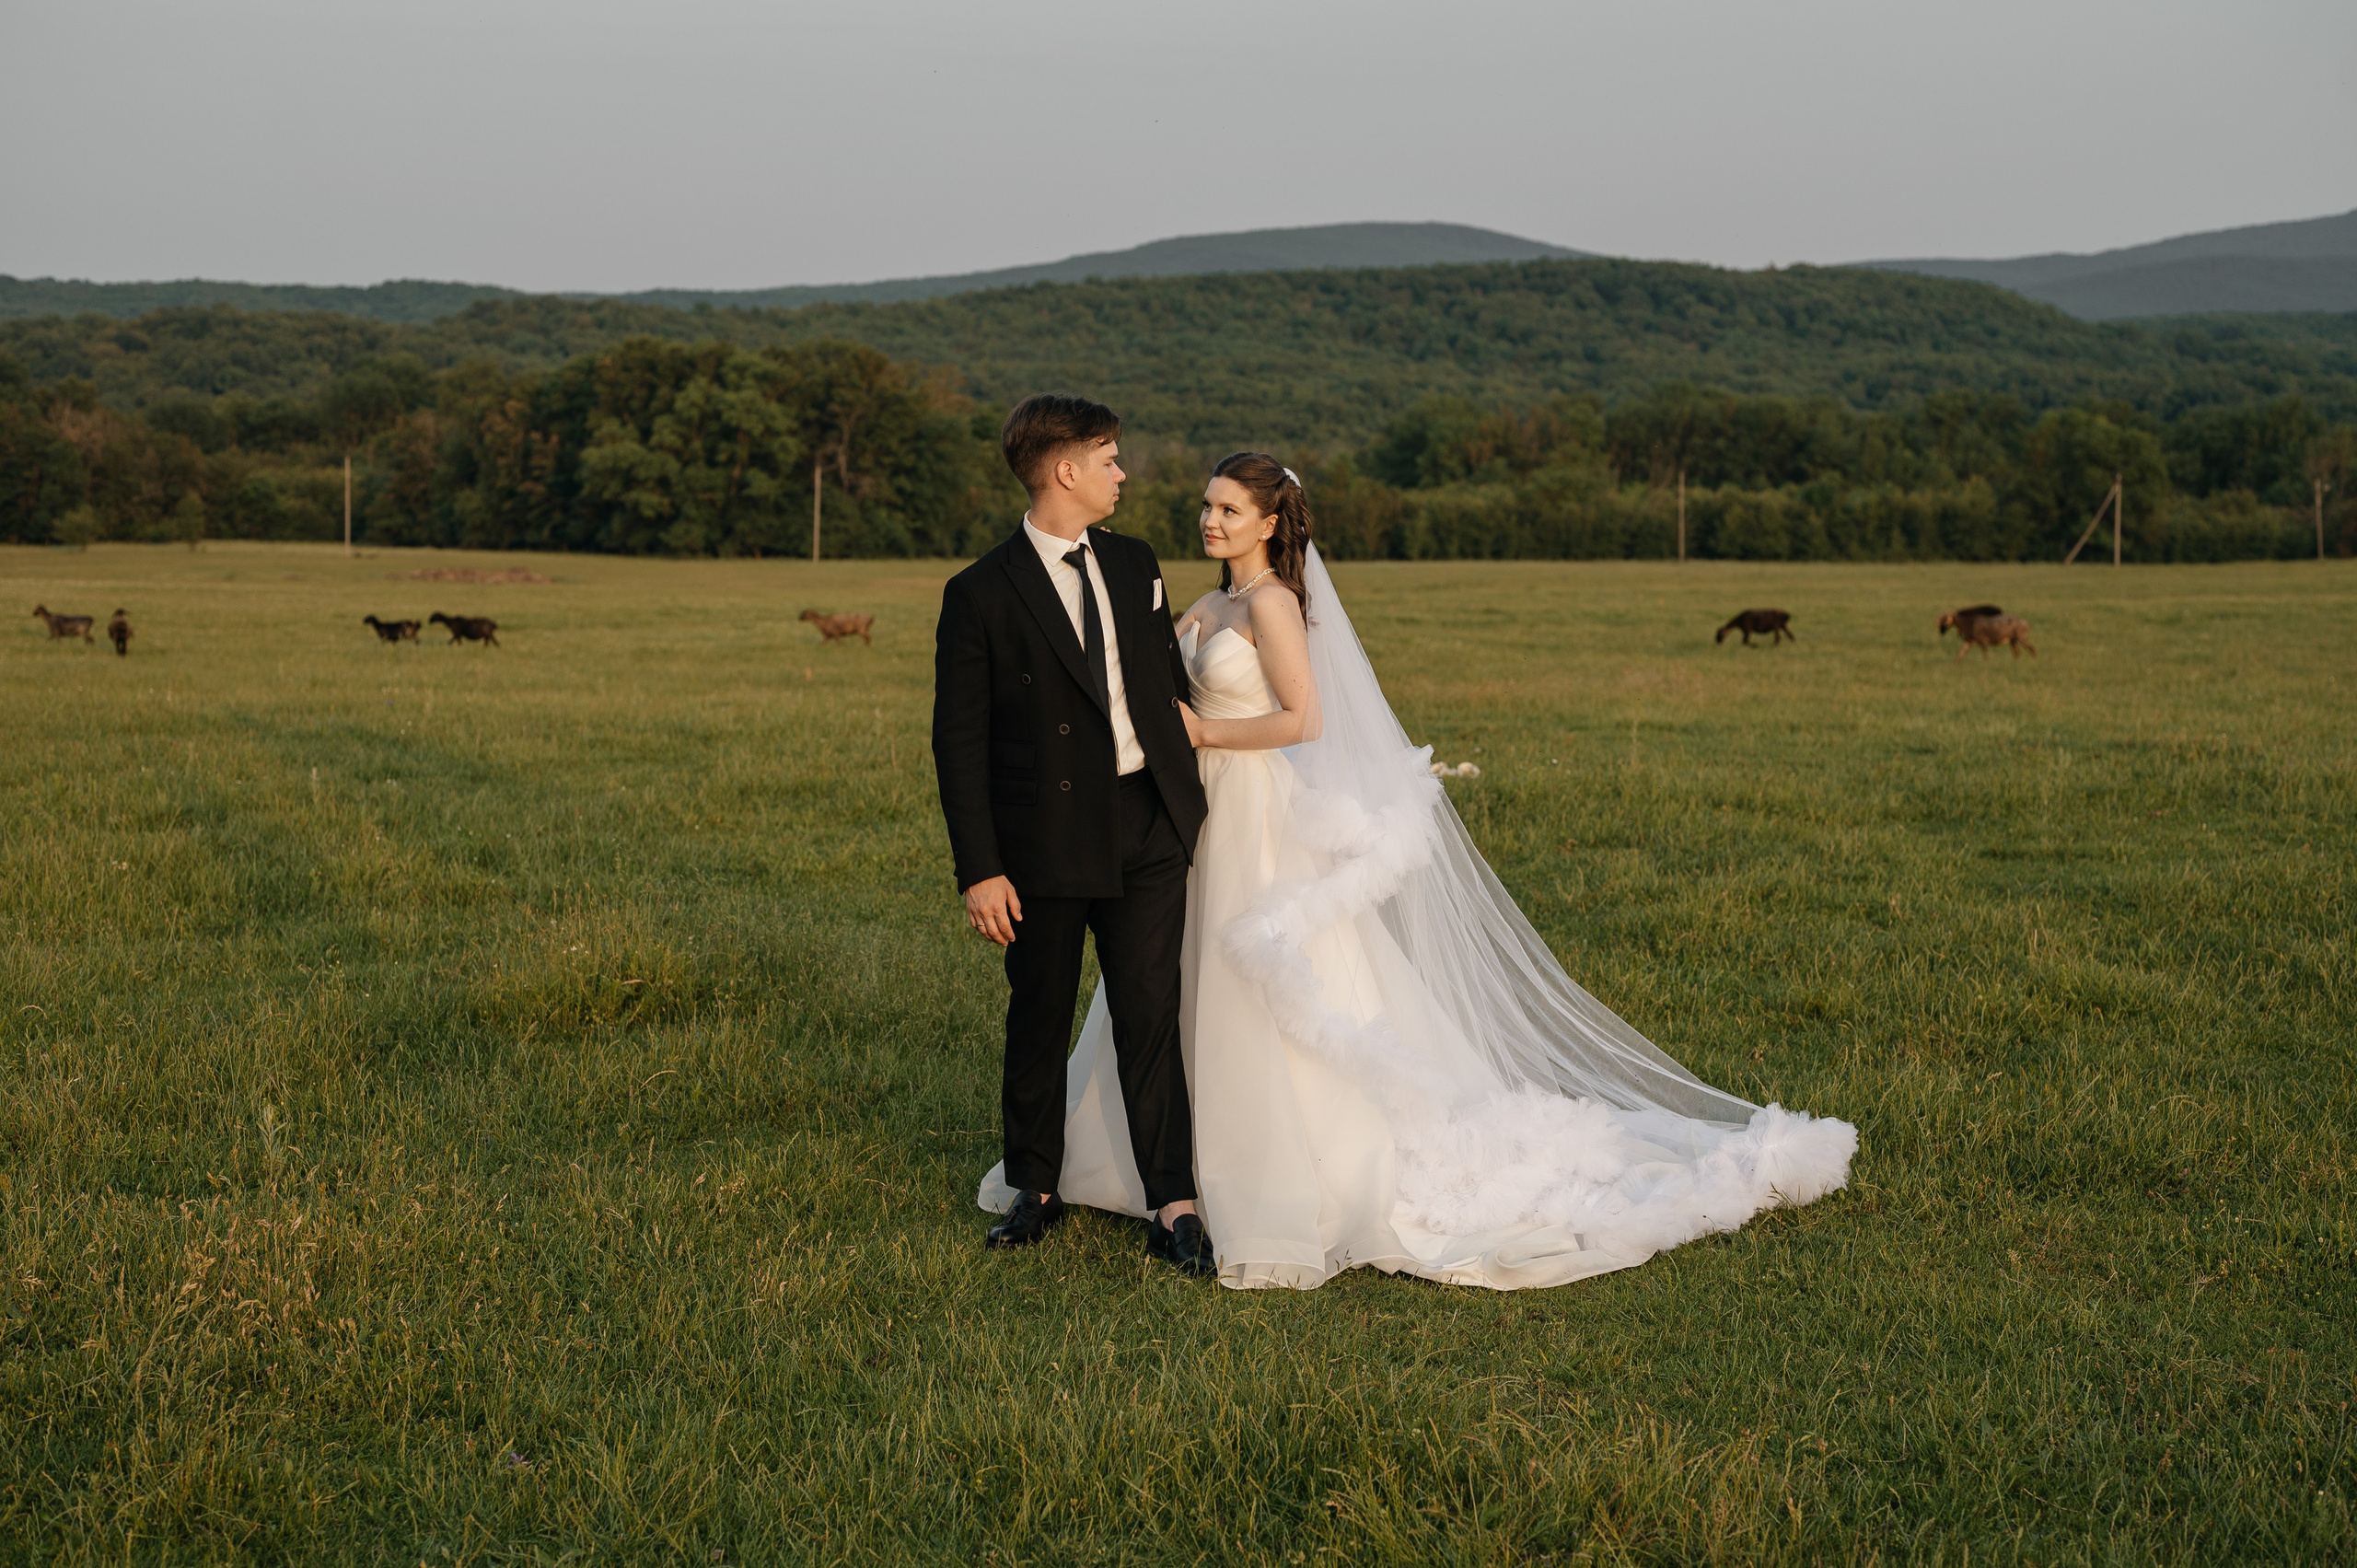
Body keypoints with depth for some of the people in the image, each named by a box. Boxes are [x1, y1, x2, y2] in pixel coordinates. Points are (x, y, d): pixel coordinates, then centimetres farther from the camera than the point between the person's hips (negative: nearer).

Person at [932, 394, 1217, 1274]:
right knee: (1038, 1024, 11)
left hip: (1148, 835, 3)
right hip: (1045, 845, -3)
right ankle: (1034, 1189, 29)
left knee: (1150, 1020, 3)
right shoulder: (981, 595, -8)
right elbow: (959, 741, -9)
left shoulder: (1136, 567, 9)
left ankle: (1172, 1207, 8)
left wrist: (1190, 801, 13)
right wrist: (979, 871, -13)